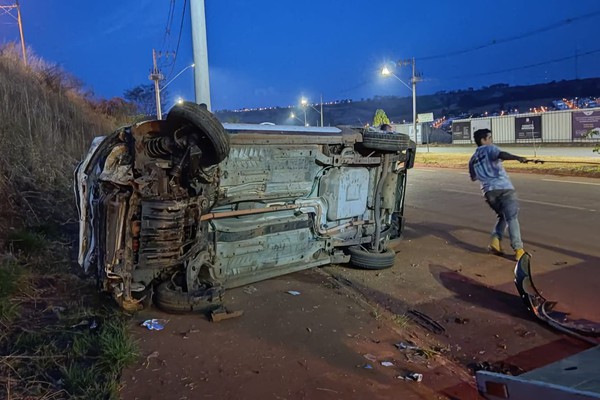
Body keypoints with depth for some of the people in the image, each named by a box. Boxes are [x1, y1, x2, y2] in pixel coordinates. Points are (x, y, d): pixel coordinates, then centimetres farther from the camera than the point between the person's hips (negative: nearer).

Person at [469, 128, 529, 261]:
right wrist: (518, 158, -31)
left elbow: (473, 177, 32)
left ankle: (495, 240, 2)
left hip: (488, 191, 6)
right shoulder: (490, 148, 5)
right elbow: (501, 155, -18)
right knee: (512, 218, -7)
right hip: (504, 187, -6)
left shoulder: (473, 159, 23)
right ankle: (518, 249, -14)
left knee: (503, 216, 21)